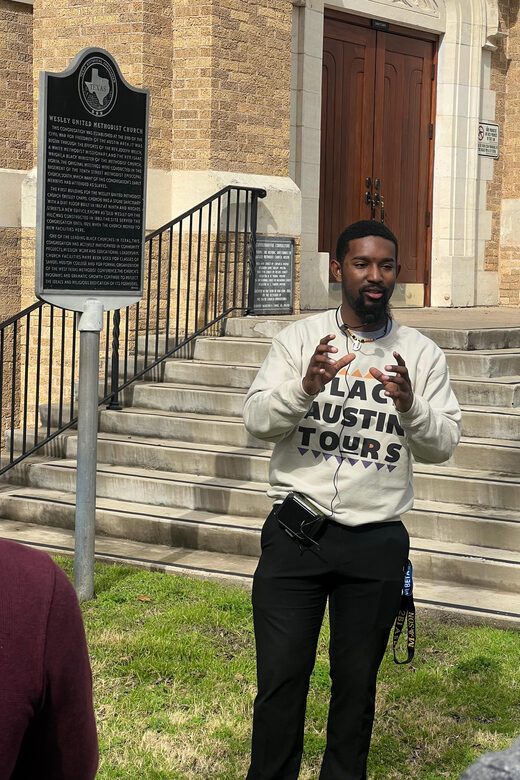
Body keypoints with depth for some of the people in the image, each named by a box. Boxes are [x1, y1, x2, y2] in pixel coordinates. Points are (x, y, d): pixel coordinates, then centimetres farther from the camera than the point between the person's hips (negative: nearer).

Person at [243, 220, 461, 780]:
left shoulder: (421, 354, 3)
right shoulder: (301, 338, 1)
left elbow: (444, 445, 0)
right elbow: (256, 420, -6)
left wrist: (410, 407, -21)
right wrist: (305, 387, -25)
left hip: (376, 543, 1)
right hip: (296, 534, -1)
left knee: (357, 681, 13)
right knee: (280, 677, 3)